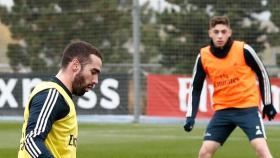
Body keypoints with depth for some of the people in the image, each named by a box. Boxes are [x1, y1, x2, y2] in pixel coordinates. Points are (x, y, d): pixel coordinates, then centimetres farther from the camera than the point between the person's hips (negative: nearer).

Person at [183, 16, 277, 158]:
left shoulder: (244, 50, -10)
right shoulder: (203, 56, -2)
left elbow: (262, 74, 4)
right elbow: (196, 88, 7)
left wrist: (268, 104, 7)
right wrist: (190, 116, -2)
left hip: (248, 107, -3)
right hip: (222, 110, 3)